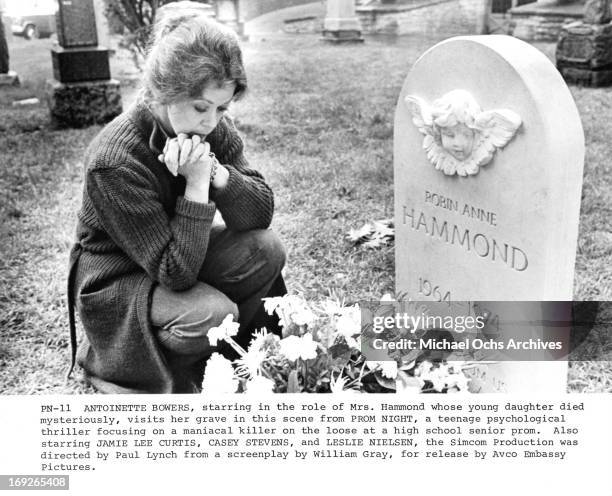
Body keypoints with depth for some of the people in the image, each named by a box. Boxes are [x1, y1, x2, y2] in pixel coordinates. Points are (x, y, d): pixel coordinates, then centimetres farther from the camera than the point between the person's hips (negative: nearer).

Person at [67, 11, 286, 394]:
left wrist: (214, 170, -32)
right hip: (116, 281, -6)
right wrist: (197, 184, -36)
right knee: (212, 313, -31)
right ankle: (104, 358, -1)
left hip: (180, 258, 6)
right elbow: (177, 272, -31)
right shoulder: (116, 161, -32)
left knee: (266, 250, -17)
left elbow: (261, 214, -16)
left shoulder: (215, 128, -12)